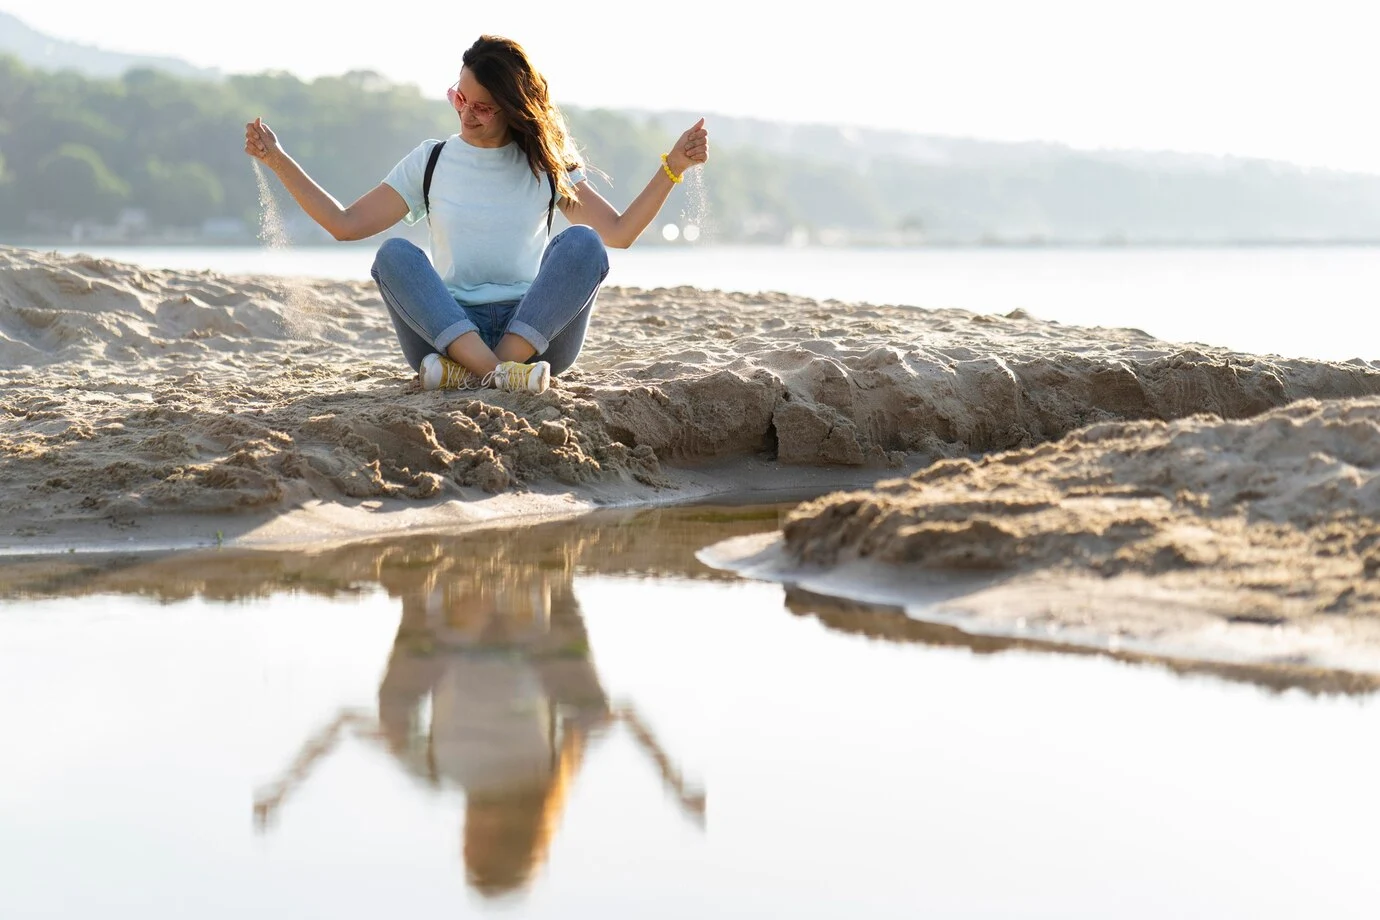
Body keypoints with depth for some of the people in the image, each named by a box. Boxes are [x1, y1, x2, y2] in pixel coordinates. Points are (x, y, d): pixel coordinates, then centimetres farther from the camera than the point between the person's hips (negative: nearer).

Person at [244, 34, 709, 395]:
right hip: (446, 330, 0)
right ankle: (498, 374, -49)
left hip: (536, 330, 0)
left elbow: (619, 232, 7)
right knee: (394, 255, -28)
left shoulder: (548, 167, 13)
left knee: (581, 243, -26)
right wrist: (278, 161, 2)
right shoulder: (431, 162, 13)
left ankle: (474, 371, -40)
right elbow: (345, 224, 9)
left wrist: (672, 166, -2)